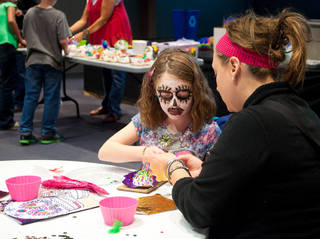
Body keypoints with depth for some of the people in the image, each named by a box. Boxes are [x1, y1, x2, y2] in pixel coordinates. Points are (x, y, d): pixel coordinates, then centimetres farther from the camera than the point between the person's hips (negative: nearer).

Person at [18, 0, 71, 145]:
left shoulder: (29, 13, 2)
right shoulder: (58, 16, -12)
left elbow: (25, 36, 12)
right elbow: (63, 41, -15)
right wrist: (66, 50, 6)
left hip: (33, 61, 4)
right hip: (52, 61, -4)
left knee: (30, 97, 9)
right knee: (51, 98, 6)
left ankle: (25, 133, 11)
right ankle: (48, 133, 11)